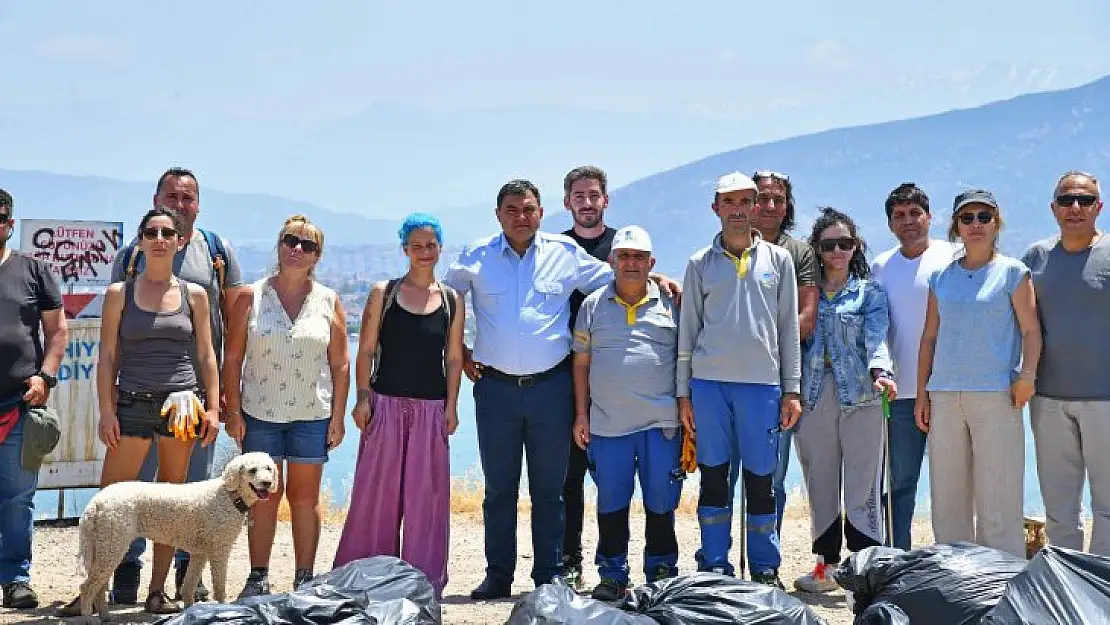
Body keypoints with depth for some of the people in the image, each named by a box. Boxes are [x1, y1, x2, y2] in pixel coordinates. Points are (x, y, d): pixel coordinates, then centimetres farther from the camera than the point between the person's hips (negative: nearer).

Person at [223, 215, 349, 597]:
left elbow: (340, 364, 5)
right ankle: (258, 579, 12)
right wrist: (233, 412, -5)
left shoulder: (328, 302, 4)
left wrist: (338, 416, 0)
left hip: (312, 415, 1)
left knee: (305, 497, 7)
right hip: (260, 413, 0)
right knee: (264, 496, 5)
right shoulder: (252, 298, 1)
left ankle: (304, 579, 13)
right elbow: (233, 359, 1)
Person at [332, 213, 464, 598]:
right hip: (385, 404, -1)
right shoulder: (383, 293, 2)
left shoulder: (452, 300, 6)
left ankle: (424, 579, 15)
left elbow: (454, 357, 7)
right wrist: (363, 397, -6)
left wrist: (451, 406, 1)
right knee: (376, 492, 3)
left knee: (426, 496, 5)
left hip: (431, 409, 1)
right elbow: (365, 351, 1)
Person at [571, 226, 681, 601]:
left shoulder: (670, 304, 7)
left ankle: (662, 574, 18)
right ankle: (612, 576, 15)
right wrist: (581, 414, 4)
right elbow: (581, 363, 10)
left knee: (662, 503, 5)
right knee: (611, 504, 4)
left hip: (662, 423, 0)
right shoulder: (594, 305, 8)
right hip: (607, 424, 1)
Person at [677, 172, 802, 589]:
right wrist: (683, 393, 5)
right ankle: (714, 568, 10)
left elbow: (789, 328, 9)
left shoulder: (778, 260, 9)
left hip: (762, 382, 0)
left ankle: (765, 570, 11)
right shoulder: (701, 264, 9)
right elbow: (688, 330, 10)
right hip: (709, 382, 1)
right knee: (714, 476, 3)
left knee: (761, 479, 2)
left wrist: (792, 389, 4)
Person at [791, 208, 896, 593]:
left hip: (860, 398, -3)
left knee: (863, 487, -6)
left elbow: (876, 337, -6)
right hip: (813, 398, 3)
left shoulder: (870, 293, 8)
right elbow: (794, 340, 12)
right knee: (820, 486, 7)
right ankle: (827, 566, 16)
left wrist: (880, 371, -26)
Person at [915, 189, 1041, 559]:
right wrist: (922, 394, 10)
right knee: (947, 496, 6)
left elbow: (1031, 330, 0)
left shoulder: (1012, 272, 5)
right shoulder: (941, 277, 15)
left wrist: (1027, 375, -15)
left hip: (996, 394, -4)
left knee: (998, 497, -5)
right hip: (944, 396, 4)